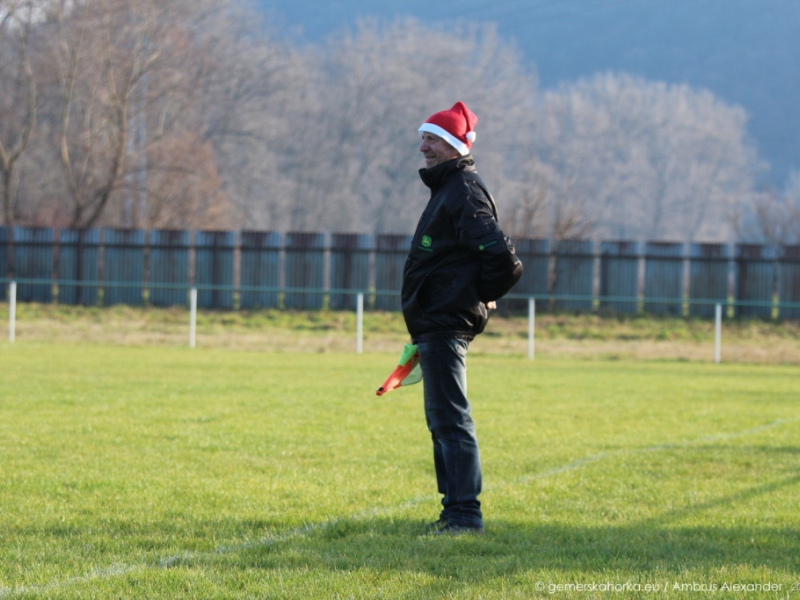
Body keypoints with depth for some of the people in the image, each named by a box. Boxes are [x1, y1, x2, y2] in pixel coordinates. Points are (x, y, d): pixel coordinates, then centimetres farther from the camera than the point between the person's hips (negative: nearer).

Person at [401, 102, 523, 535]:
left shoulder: (465, 192, -13)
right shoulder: (447, 189, 20)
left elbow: (498, 253, -23)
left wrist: (483, 296, -9)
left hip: (446, 323, -11)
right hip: (436, 322, 11)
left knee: (450, 419, -11)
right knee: (442, 420, 14)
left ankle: (465, 515, -11)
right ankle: (455, 510, 18)